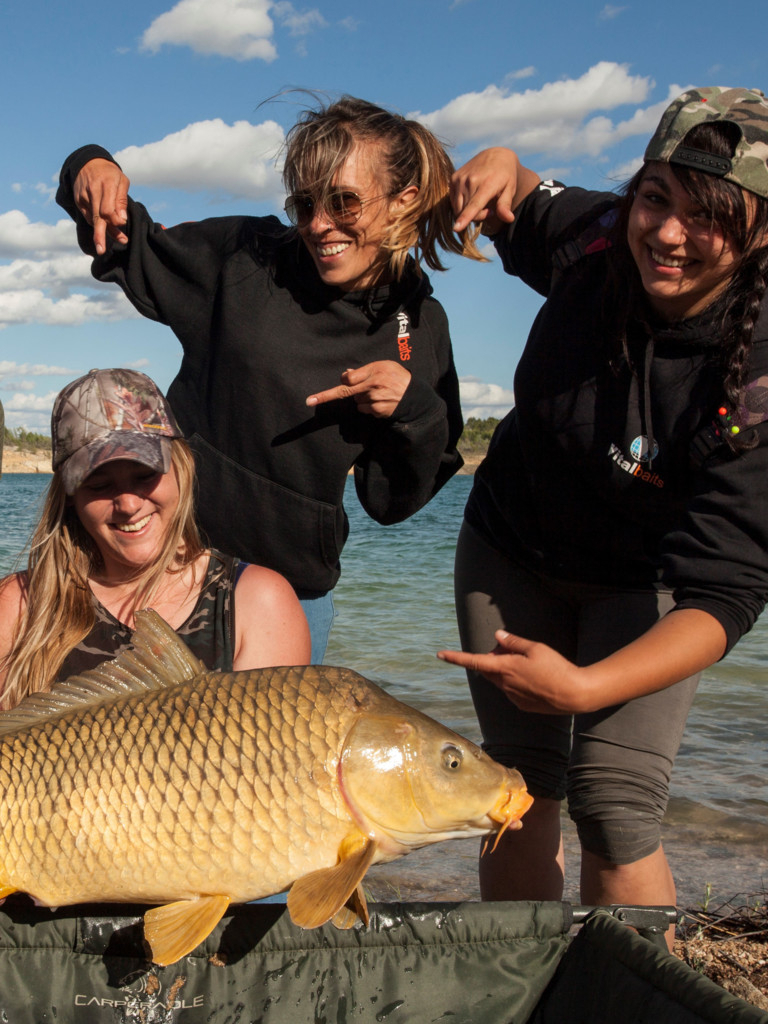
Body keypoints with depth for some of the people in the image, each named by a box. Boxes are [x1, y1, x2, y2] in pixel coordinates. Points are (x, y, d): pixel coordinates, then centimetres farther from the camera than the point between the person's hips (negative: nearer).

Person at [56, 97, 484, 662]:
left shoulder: (420, 325, -2)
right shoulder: (245, 259, -8)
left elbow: (394, 503, 0)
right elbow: (130, 253, 9)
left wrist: (413, 410, -17)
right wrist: (92, 173, -11)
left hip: (296, 588, 2)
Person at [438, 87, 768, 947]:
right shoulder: (591, 241, -19)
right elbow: (520, 211, 8)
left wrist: (587, 687, -46)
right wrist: (499, 167, -16)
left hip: (643, 583, -3)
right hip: (509, 548, 3)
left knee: (615, 806, -15)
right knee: (521, 785, 6)